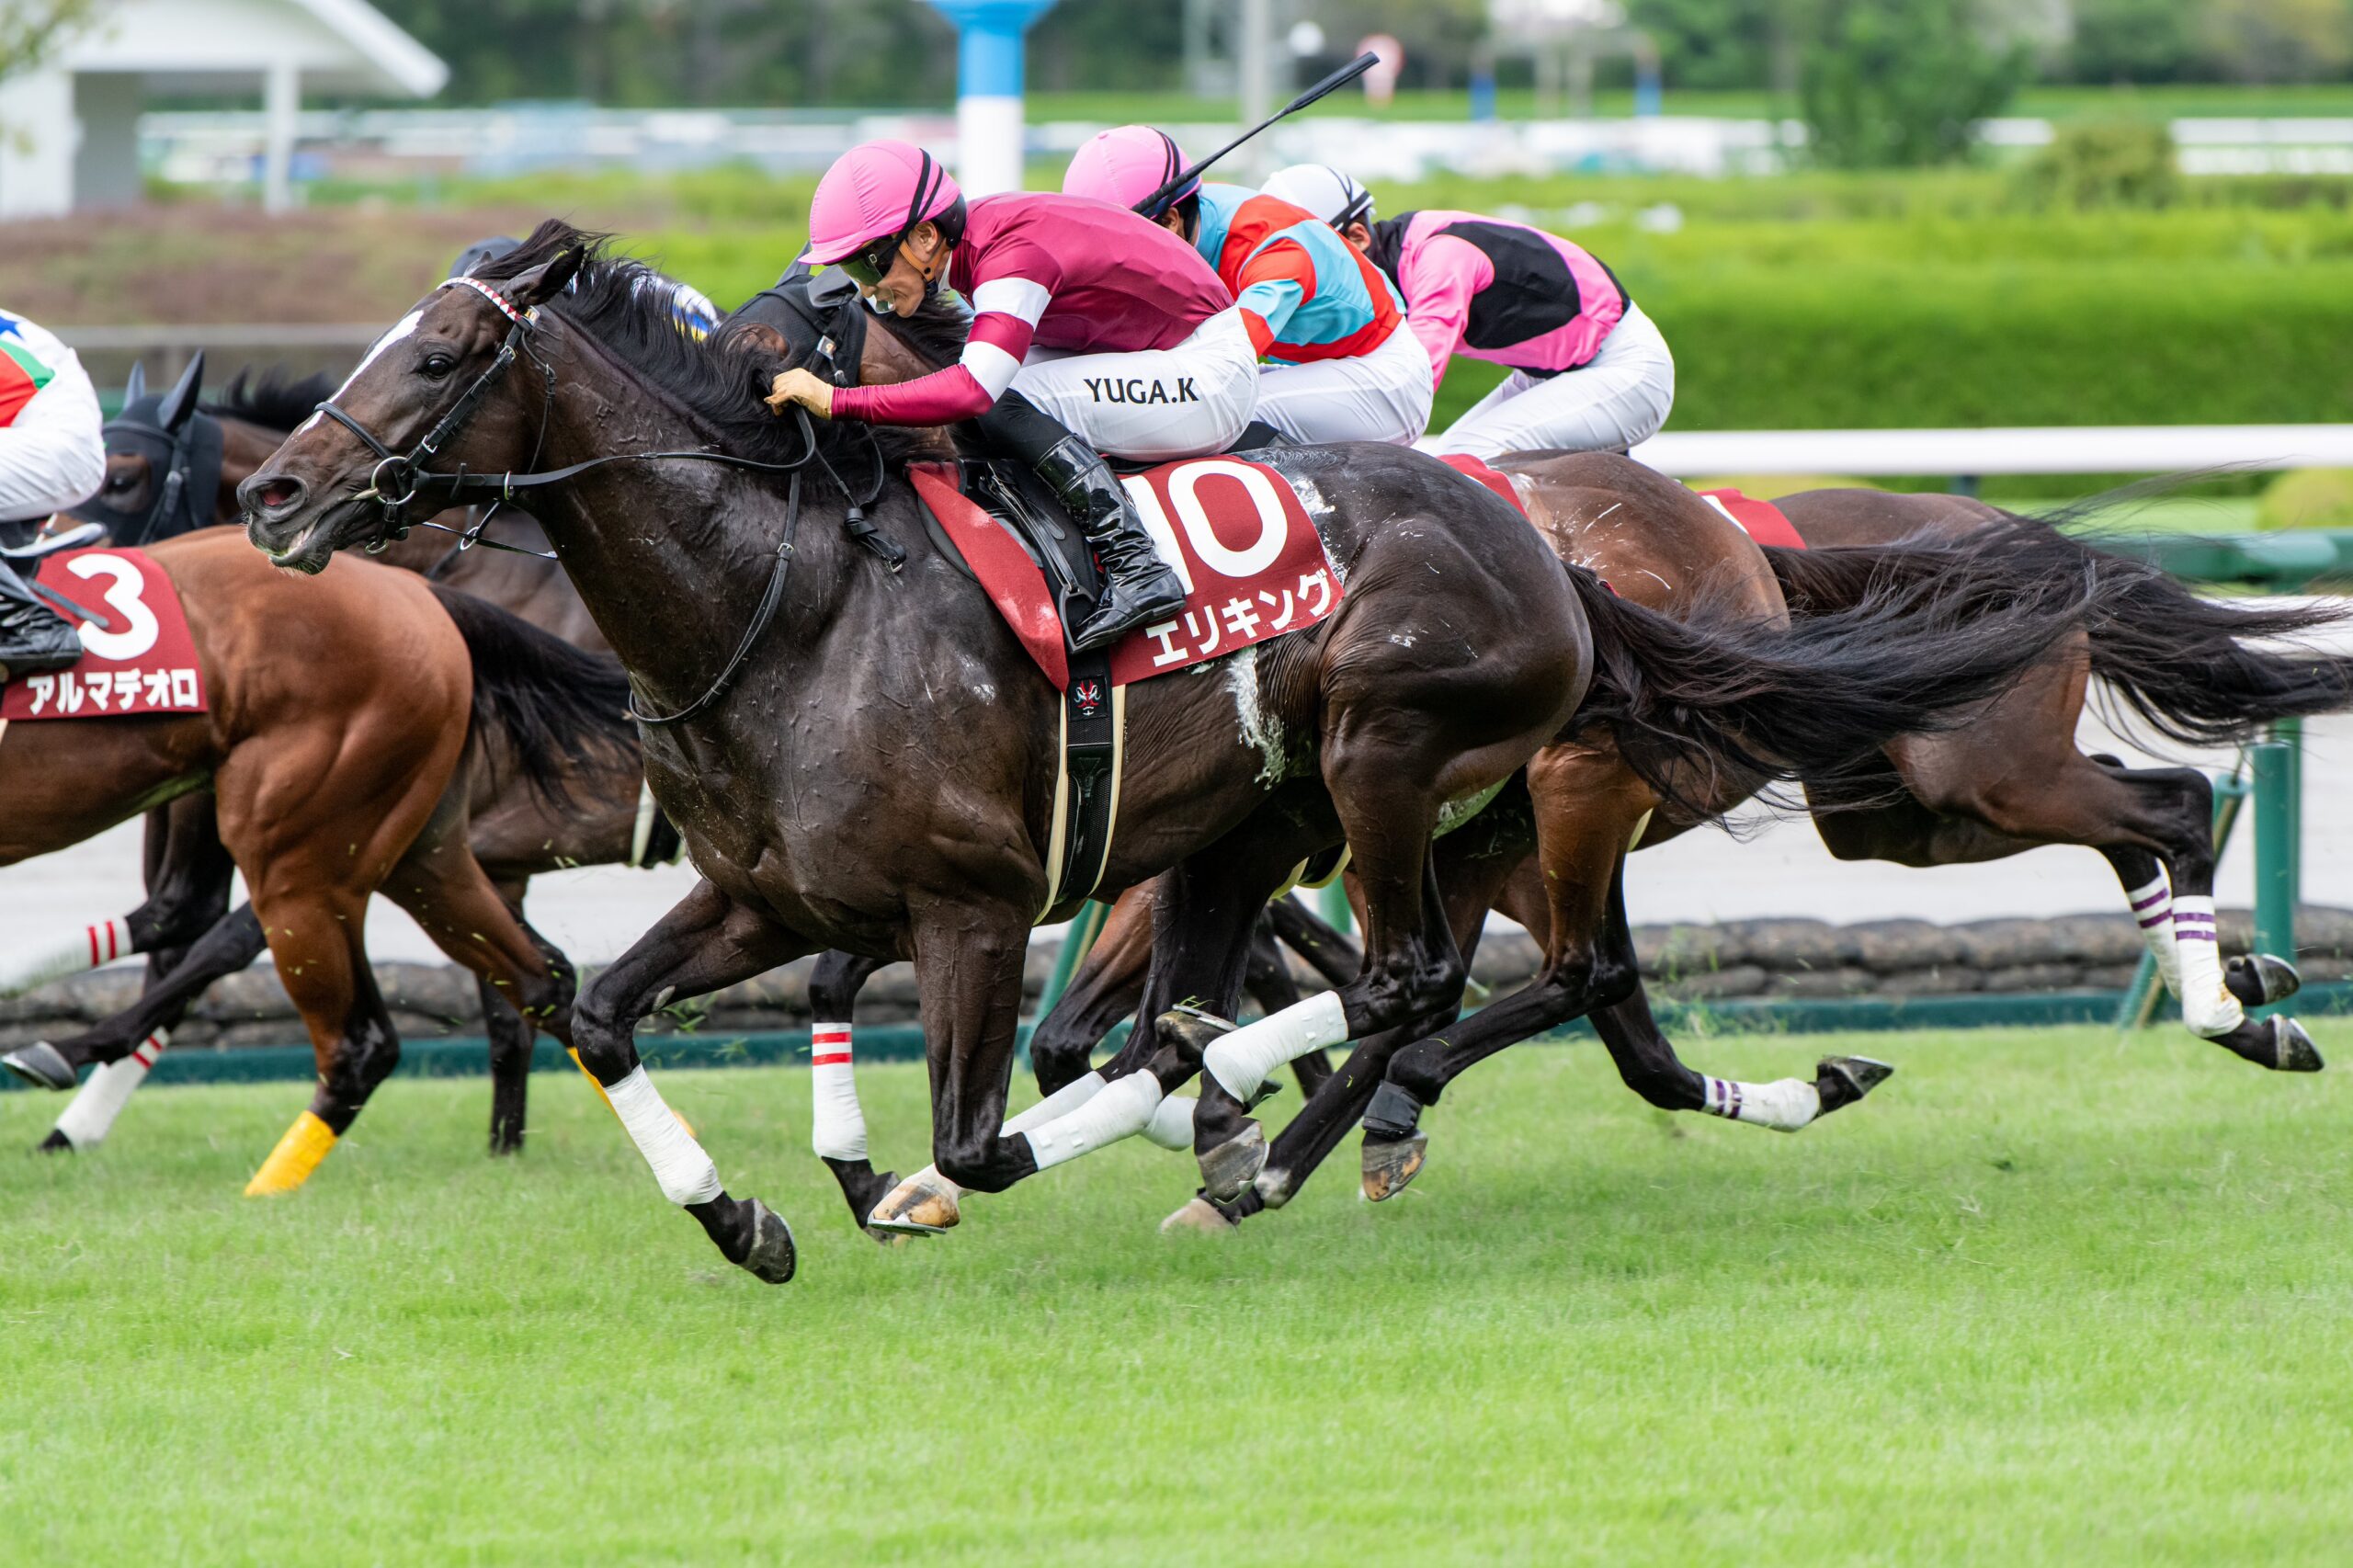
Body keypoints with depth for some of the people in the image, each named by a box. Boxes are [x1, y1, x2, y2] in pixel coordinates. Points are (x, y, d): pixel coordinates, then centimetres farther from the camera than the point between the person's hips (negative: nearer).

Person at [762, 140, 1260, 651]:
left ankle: (1137, 568, -26)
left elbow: (972, 390, -41)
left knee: (1006, 407, -24)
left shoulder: (1013, 254, -28)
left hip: (1213, 373, -10)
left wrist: (836, 400, -40)